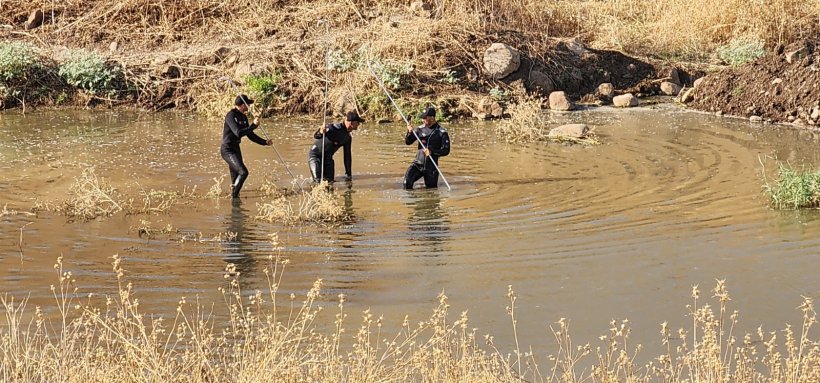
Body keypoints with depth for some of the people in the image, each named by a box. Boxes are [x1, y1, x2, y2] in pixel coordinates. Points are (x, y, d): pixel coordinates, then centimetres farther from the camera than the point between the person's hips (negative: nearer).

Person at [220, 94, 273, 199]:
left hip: (236, 149, 9)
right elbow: (238, 133, -28)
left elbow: (250, 135, 16)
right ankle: (234, 196, -12)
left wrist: (265, 142, 10)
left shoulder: (243, 117, 9)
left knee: (236, 176, 11)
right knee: (243, 172, -19)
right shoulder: (231, 115, -17)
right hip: (227, 150, -9)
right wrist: (253, 126, -28)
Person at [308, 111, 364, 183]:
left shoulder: (348, 138, 1)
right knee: (318, 181, -18)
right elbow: (316, 136, -24)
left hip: (327, 157, 7)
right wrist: (320, 132, -49)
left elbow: (347, 155, 9)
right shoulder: (334, 128, -24)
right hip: (315, 154, -7)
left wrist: (348, 174, 10)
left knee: (330, 180, 0)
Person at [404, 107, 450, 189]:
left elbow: (446, 151, -8)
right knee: (407, 181, -23)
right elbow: (408, 142, 3)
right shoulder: (420, 129, 3)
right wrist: (410, 132, -18)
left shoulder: (442, 133, -7)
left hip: (431, 167, -2)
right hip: (418, 163, 2)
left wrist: (432, 152, -23)